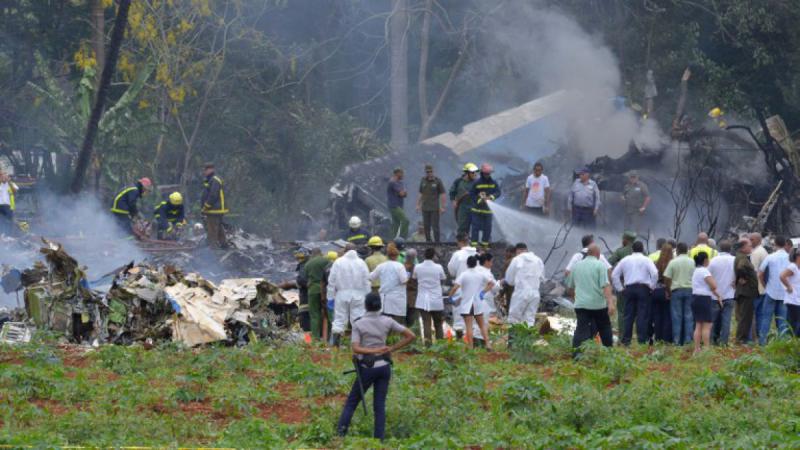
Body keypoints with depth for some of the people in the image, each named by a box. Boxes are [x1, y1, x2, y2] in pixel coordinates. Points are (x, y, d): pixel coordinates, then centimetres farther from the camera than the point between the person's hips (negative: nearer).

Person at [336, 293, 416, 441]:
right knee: (379, 406, 6)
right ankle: (379, 439, -2)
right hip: (384, 366, 2)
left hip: (367, 368, -2)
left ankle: (340, 432, -2)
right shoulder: (387, 322, 0)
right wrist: (392, 349, 1)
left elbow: (356, 349, -17)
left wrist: (375, 351, -19)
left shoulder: (358, 324, -6)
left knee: (352, 402, 10)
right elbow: (411, 336, 0)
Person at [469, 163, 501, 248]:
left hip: (488, 209, 3)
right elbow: (472, 194, -3)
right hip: (477, 209, -3)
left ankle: (485, 244, 19)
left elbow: (498, 192, -4)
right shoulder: (477, 183, -5)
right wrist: (479, 200, -17)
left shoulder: (493, 183, 2)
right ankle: (474, 243, -3)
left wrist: (491, 197, -22)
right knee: (476, 226, -5)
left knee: (487, 228, 8)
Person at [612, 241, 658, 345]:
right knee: (642, 315, -3)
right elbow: (655, 273, -13)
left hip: (629, 289, 3)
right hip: (643, 288, -3)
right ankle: (641, 340, -8)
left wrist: (620, 288, 14)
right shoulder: (646, 260, 0)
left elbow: (614, 275, 11)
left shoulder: (625, 260, 11)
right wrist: (652, 286, -2)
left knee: (628, 315, 5)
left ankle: (626, 340, 3)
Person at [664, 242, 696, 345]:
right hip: (690, 290, 1)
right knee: (688, 316, 5)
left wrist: (668, 291, 6)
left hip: (676, 290, -1)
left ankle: (676, 340, 3)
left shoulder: (673, 262, -4)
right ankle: (688, 339, 3)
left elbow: (666, 278, -5)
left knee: (676, 316, 3)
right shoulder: (692, 262, 2)